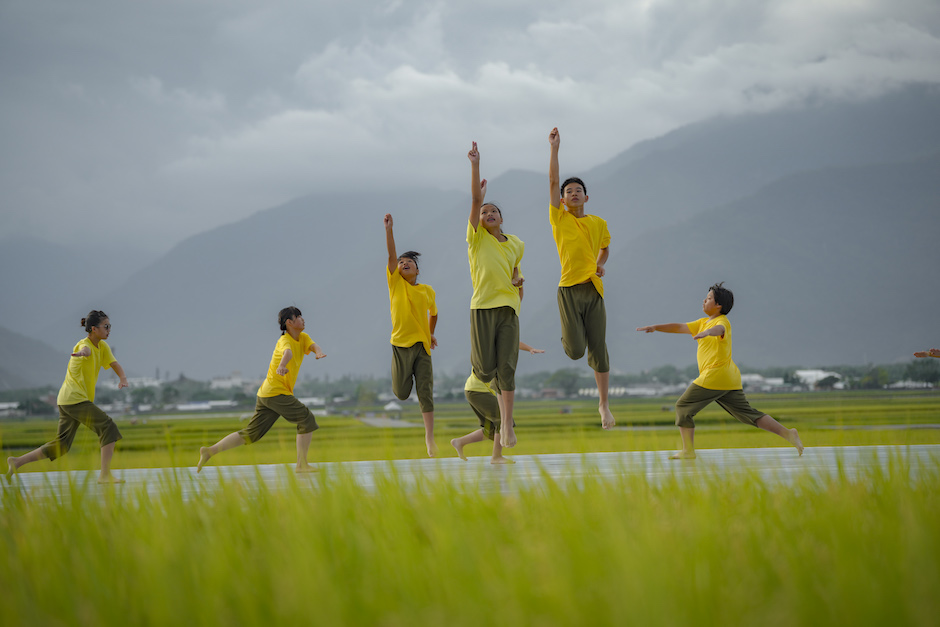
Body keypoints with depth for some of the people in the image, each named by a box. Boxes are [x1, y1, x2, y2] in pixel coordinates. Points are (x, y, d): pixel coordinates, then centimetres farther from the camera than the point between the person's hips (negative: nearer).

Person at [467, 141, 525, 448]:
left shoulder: (516, 244, 13)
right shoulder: (477, 238, 3)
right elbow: (475, 199, -6)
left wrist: (519, 280, 11)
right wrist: (475, 165, -12)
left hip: (508, 308, 2)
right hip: (482, 307, -2)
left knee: (506, 368, -6)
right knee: (485, 369, -7)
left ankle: (507, 425, -6)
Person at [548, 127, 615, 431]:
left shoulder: (599, 223, 10)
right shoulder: (559, 218, 3)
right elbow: (552, 182, -4)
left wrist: (601, 264, 6)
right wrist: (554, 148, -7)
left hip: (593, 289, 2)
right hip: (569, 288, -2)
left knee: (598, 349, 0)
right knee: (574, 351, -11)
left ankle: (604, 403, 11)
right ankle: (573, 337, 29)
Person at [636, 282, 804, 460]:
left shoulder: (723, 321, -6)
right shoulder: (704, 322, 22)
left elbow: (719, 329, -30)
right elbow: (680, 327, 25)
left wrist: (707, 332, -52)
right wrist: (656, 327, 18)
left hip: (714, 377, -9)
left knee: (683, 407, 0)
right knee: (748, 414, 6)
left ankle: (688, 450, 0)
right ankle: (787, 433, -2)